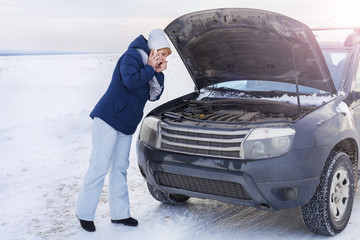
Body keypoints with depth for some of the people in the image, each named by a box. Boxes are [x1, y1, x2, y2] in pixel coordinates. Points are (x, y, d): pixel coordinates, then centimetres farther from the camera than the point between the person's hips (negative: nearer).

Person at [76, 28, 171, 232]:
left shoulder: (150, 67, 17)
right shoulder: (132, 56, -9)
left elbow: (154, 95, 13)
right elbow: (130, 81, -25)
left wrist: (159, 73, 1)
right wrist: (150, 68, -13)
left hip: (126, 125, 9)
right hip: (108, 118, -9)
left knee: (120, 167, 12)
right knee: (99, 166, -8)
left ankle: (120, 213, 19)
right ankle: (85, 213, 0)